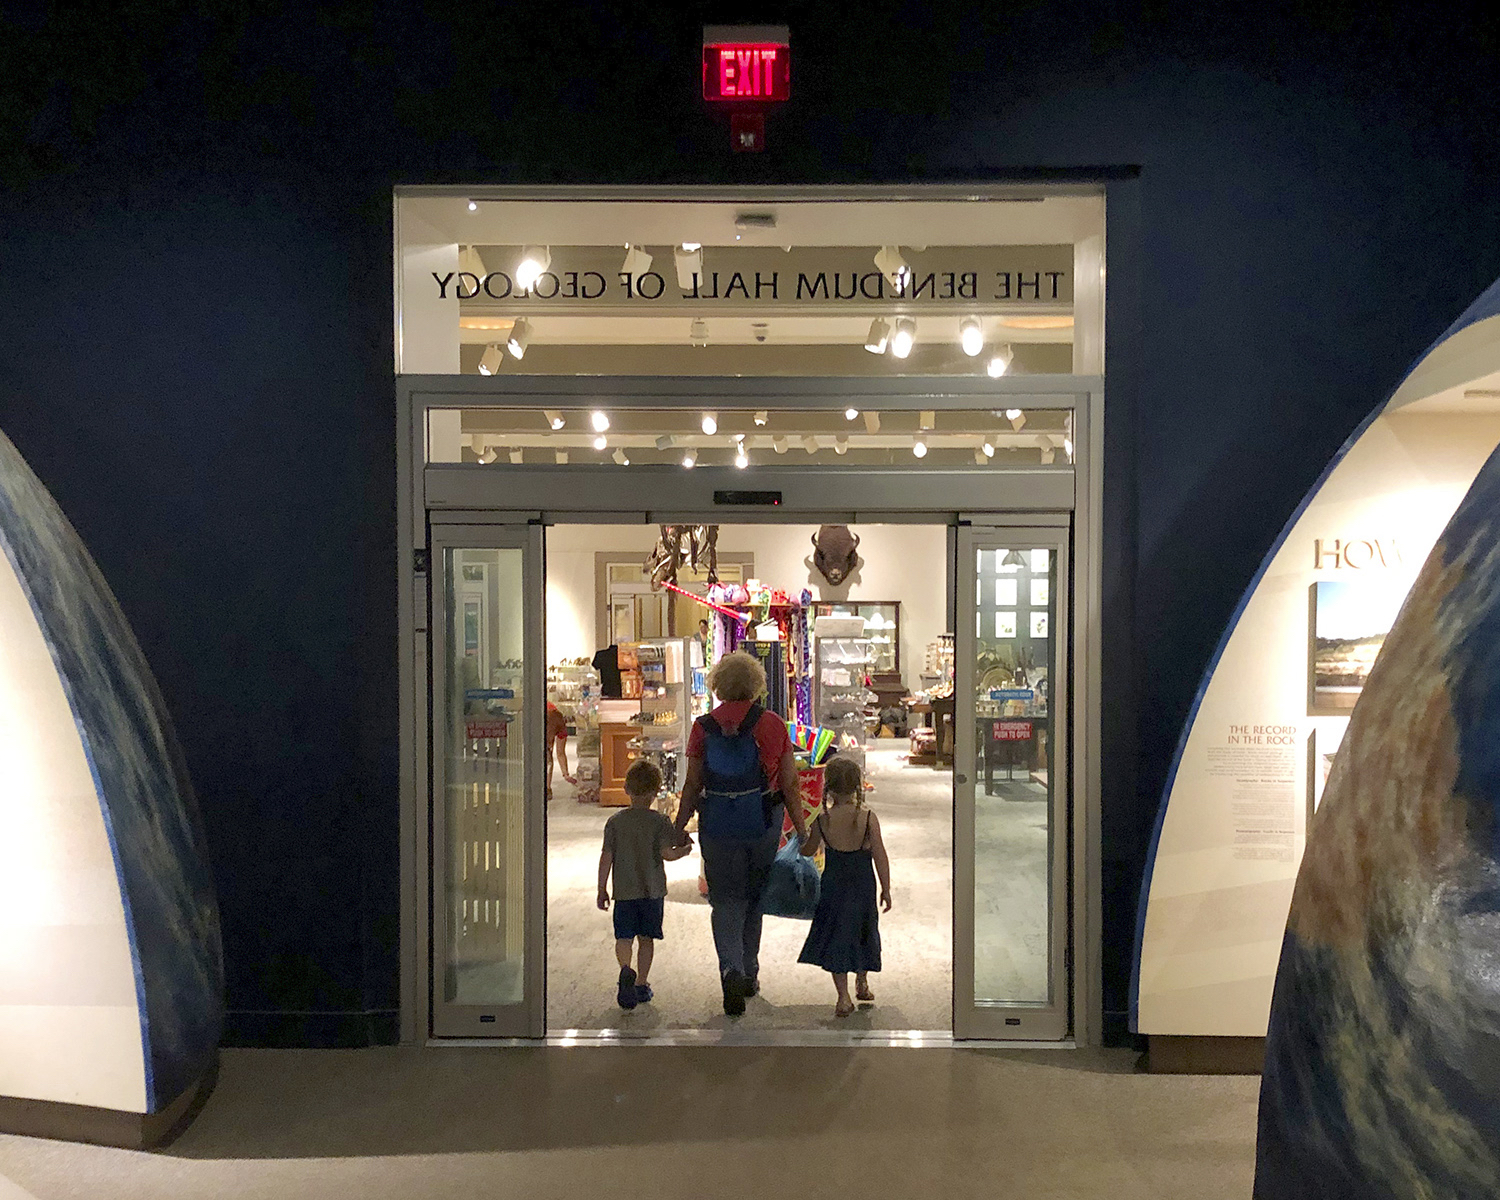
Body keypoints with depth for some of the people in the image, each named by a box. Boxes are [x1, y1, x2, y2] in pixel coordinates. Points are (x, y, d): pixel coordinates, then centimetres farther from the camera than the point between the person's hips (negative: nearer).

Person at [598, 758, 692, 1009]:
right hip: (653, 890, 0)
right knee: (646, 938, 12)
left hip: (624, 891, 0)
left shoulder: (615, 822, -1)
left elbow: (606, 857, -2)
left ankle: (626, 970, -24)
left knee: (623, 937, 2)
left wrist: (602, 889, 6)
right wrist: (685, 848, 6)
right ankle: (641, 984, 17)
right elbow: (667, 853, -14)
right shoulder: (659, 821, -6)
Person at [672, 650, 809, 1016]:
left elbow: (693, 784, -2)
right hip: (763, 823, 1)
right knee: (753, 897, 18)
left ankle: (731, 970, -13)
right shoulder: (773, 724, -6)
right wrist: (802, 830, 5)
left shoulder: (703, 726, -5)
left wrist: (680, 827, 10)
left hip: (718, 825, 0)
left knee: (726, 899, 9)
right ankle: (749, 976, 27)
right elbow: (789, 784, -3)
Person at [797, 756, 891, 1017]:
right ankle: (862, 985, 38)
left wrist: (802, 839, 28)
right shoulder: (868, 818, -15)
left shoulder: (821, 821, -12)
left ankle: (844, 997, 6)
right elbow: (880, 857, -11)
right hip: (863, 886, 1)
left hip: (833, 886, -1)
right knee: (863, 933, 21)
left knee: (836, 938, 10)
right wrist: (886, 889, 1)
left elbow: (808, 851, 5)